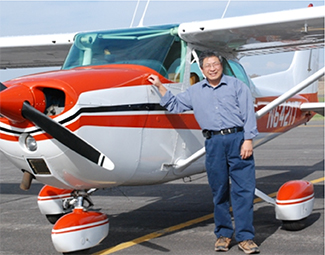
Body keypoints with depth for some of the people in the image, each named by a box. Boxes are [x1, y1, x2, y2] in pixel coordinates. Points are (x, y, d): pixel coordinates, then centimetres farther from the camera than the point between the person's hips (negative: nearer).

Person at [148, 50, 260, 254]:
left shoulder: (237, 86, 7)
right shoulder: (195, 91, 18)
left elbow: (249, 114, 2)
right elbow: (175, 105, 29)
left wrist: (248, 140, -7)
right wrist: (160, 86, 23)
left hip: (237, 139, -3)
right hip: (213, 143, 3)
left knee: (244, 189, -6)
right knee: (219, 191, 6)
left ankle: (245, 237, -2)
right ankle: (223, 234, 17)